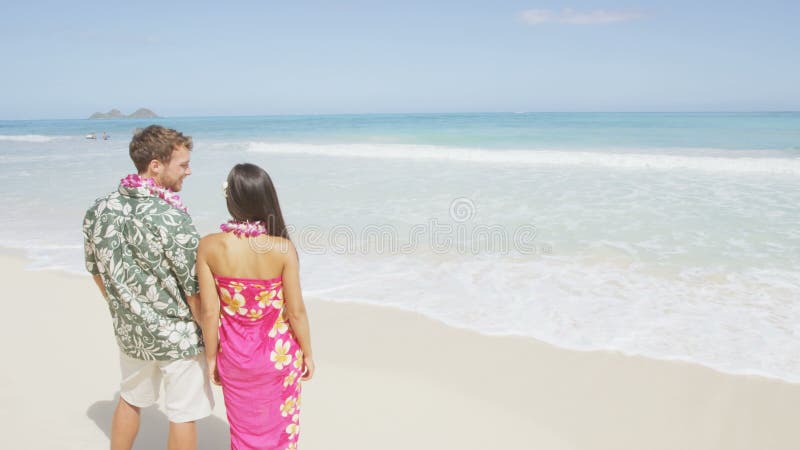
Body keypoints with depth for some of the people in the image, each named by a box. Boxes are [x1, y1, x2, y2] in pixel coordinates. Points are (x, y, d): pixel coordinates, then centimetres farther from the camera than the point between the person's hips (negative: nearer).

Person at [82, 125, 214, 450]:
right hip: (178, 336, -6)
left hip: (129, 331, 6)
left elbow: (96, 271, 8)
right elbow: (195, 290, -21)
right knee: (182, 414, 12)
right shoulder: (171, 218, -26)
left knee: (130, 399, 27)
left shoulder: (99, 210, -6)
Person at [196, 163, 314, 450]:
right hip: (278, 354, -1)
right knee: (280, 426, 22)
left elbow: (209, 311, -12)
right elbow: (296, 312, -14)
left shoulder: (209, 246, -17)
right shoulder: (282, 248, -21)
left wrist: (211, 356, 4)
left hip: (234, 354, 2)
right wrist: (307, 353, 2)